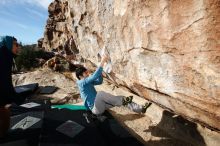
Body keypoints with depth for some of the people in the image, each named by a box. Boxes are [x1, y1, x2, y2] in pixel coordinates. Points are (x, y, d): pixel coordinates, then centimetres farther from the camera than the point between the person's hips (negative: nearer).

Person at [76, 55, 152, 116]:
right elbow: (94, 76, -29)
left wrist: (100, 70, 1)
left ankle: (140, 109, -6)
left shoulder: (88, 82, 14)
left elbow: (99, 81, 16)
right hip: (95, 109, -8)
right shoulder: (81, 83, -15)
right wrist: (102, 62, -28)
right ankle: (123, 100, -26)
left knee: (122, 99, -5)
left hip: (100, 105, 8)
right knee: (100, 93, -38)